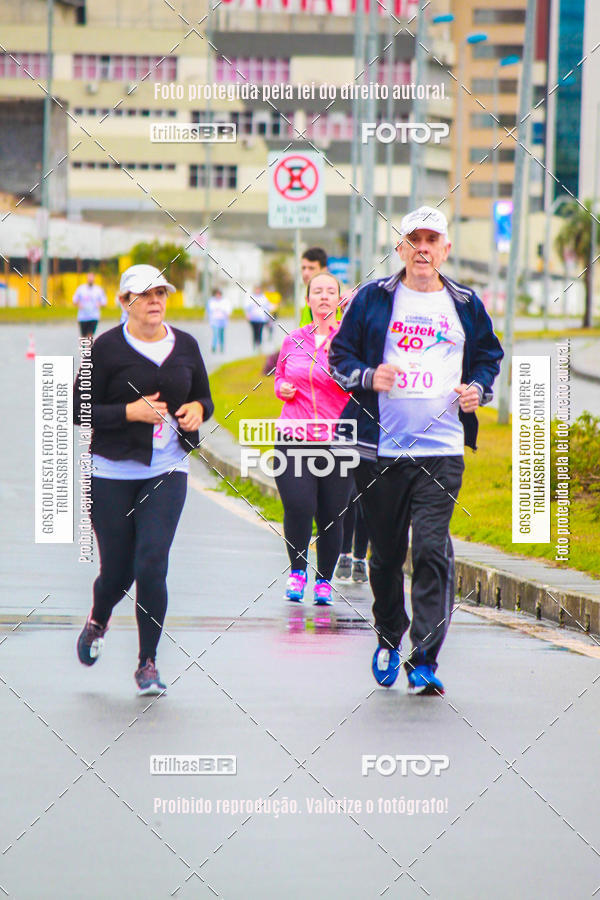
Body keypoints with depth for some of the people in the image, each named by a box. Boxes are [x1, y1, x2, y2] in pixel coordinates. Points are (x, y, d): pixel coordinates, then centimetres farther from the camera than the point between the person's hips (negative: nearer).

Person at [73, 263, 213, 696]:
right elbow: (80, 410, -6)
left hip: (167, 472, 2)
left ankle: (148, 663, -1)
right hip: (113, 473, -2)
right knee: (117, 570, 6)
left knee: (152, 563, -12)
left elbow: (204, 397, 19)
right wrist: (131, 411, -19)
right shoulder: (107, 347, -6)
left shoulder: (185, 345, 6)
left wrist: (198, 409, -5)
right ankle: (97, 621, 42)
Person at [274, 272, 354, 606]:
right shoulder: (293, 340, 11)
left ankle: (325, 581, 21)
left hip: (336, 440, -2)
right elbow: (280, 376, 26)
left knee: (331, 516, 1)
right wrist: (282, 388, 4)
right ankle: (297, 569, 7)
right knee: (299, 506, -15)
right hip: (294, 437, 2)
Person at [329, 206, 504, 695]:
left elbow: (489, 355, 21)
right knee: (386, 551, 10)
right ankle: (389, 638, 32)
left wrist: (477, 388, 1)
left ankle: (425, 660, -11)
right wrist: (368, 377, -11)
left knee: (432, 549, -12)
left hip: (442, 449, -1)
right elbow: (340, 355, 8)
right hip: (381, 448, 1)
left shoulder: (466, 305, 9)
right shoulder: (373, 300, 5)